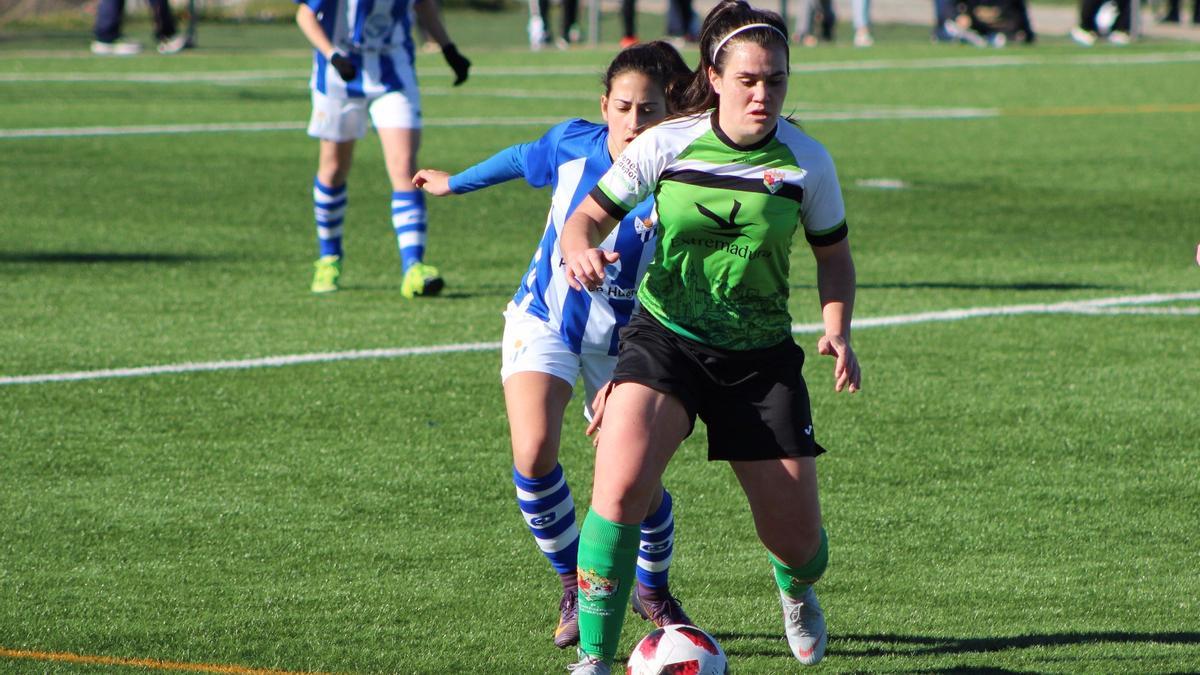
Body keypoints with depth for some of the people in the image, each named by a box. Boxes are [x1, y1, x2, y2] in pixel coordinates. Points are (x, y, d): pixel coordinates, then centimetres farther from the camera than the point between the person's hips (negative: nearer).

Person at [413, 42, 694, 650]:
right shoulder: (572, 144, -11)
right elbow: (524, 160, 12)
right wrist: (456, 183, 27)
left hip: (624, 344, -2)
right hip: (544, 321, 2)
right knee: (533, 455, -20)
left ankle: (653, 590, 29)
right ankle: (575, 587, 2)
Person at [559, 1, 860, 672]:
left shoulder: (807, 160, -4)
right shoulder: (666, 144, -8)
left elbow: (834, 255, 9)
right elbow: (587, 218, 0)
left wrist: (838, 332, -8)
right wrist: (583, 252, -24)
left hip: (761, 356, 2)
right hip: (665, 338, -2)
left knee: (797, 538, 3)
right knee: (621, 487, -27)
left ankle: (797, 590, 43)